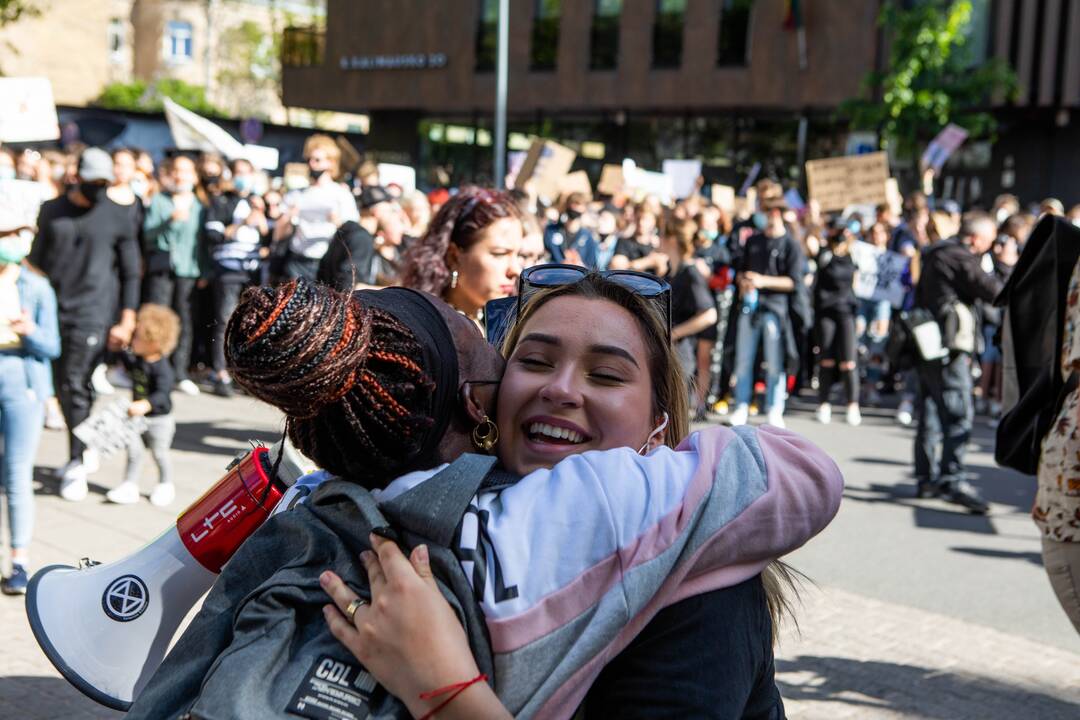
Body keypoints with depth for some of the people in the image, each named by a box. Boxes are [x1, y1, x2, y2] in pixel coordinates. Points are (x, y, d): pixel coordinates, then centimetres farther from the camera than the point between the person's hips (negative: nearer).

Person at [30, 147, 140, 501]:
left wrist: (127, 322, -3)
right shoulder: (52, 210, 10)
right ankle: (84, 451, 27)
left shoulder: (119, 215, 1)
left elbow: (130, 273, 3)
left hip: (93, 315, -4)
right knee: (64, 386, 9)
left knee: (76, 385, -10)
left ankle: (77, 466, -2)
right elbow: (37, 260, 16)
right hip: (54, 311, 4)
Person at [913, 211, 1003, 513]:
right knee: (958, 412, -13)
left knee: (932, 414, 14)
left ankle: (927, 478, 20)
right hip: (948, 346, -10)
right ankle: (953, 480, -19)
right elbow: (996, 291, -15)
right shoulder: (960, 258, -11)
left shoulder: (937, 254, 19)